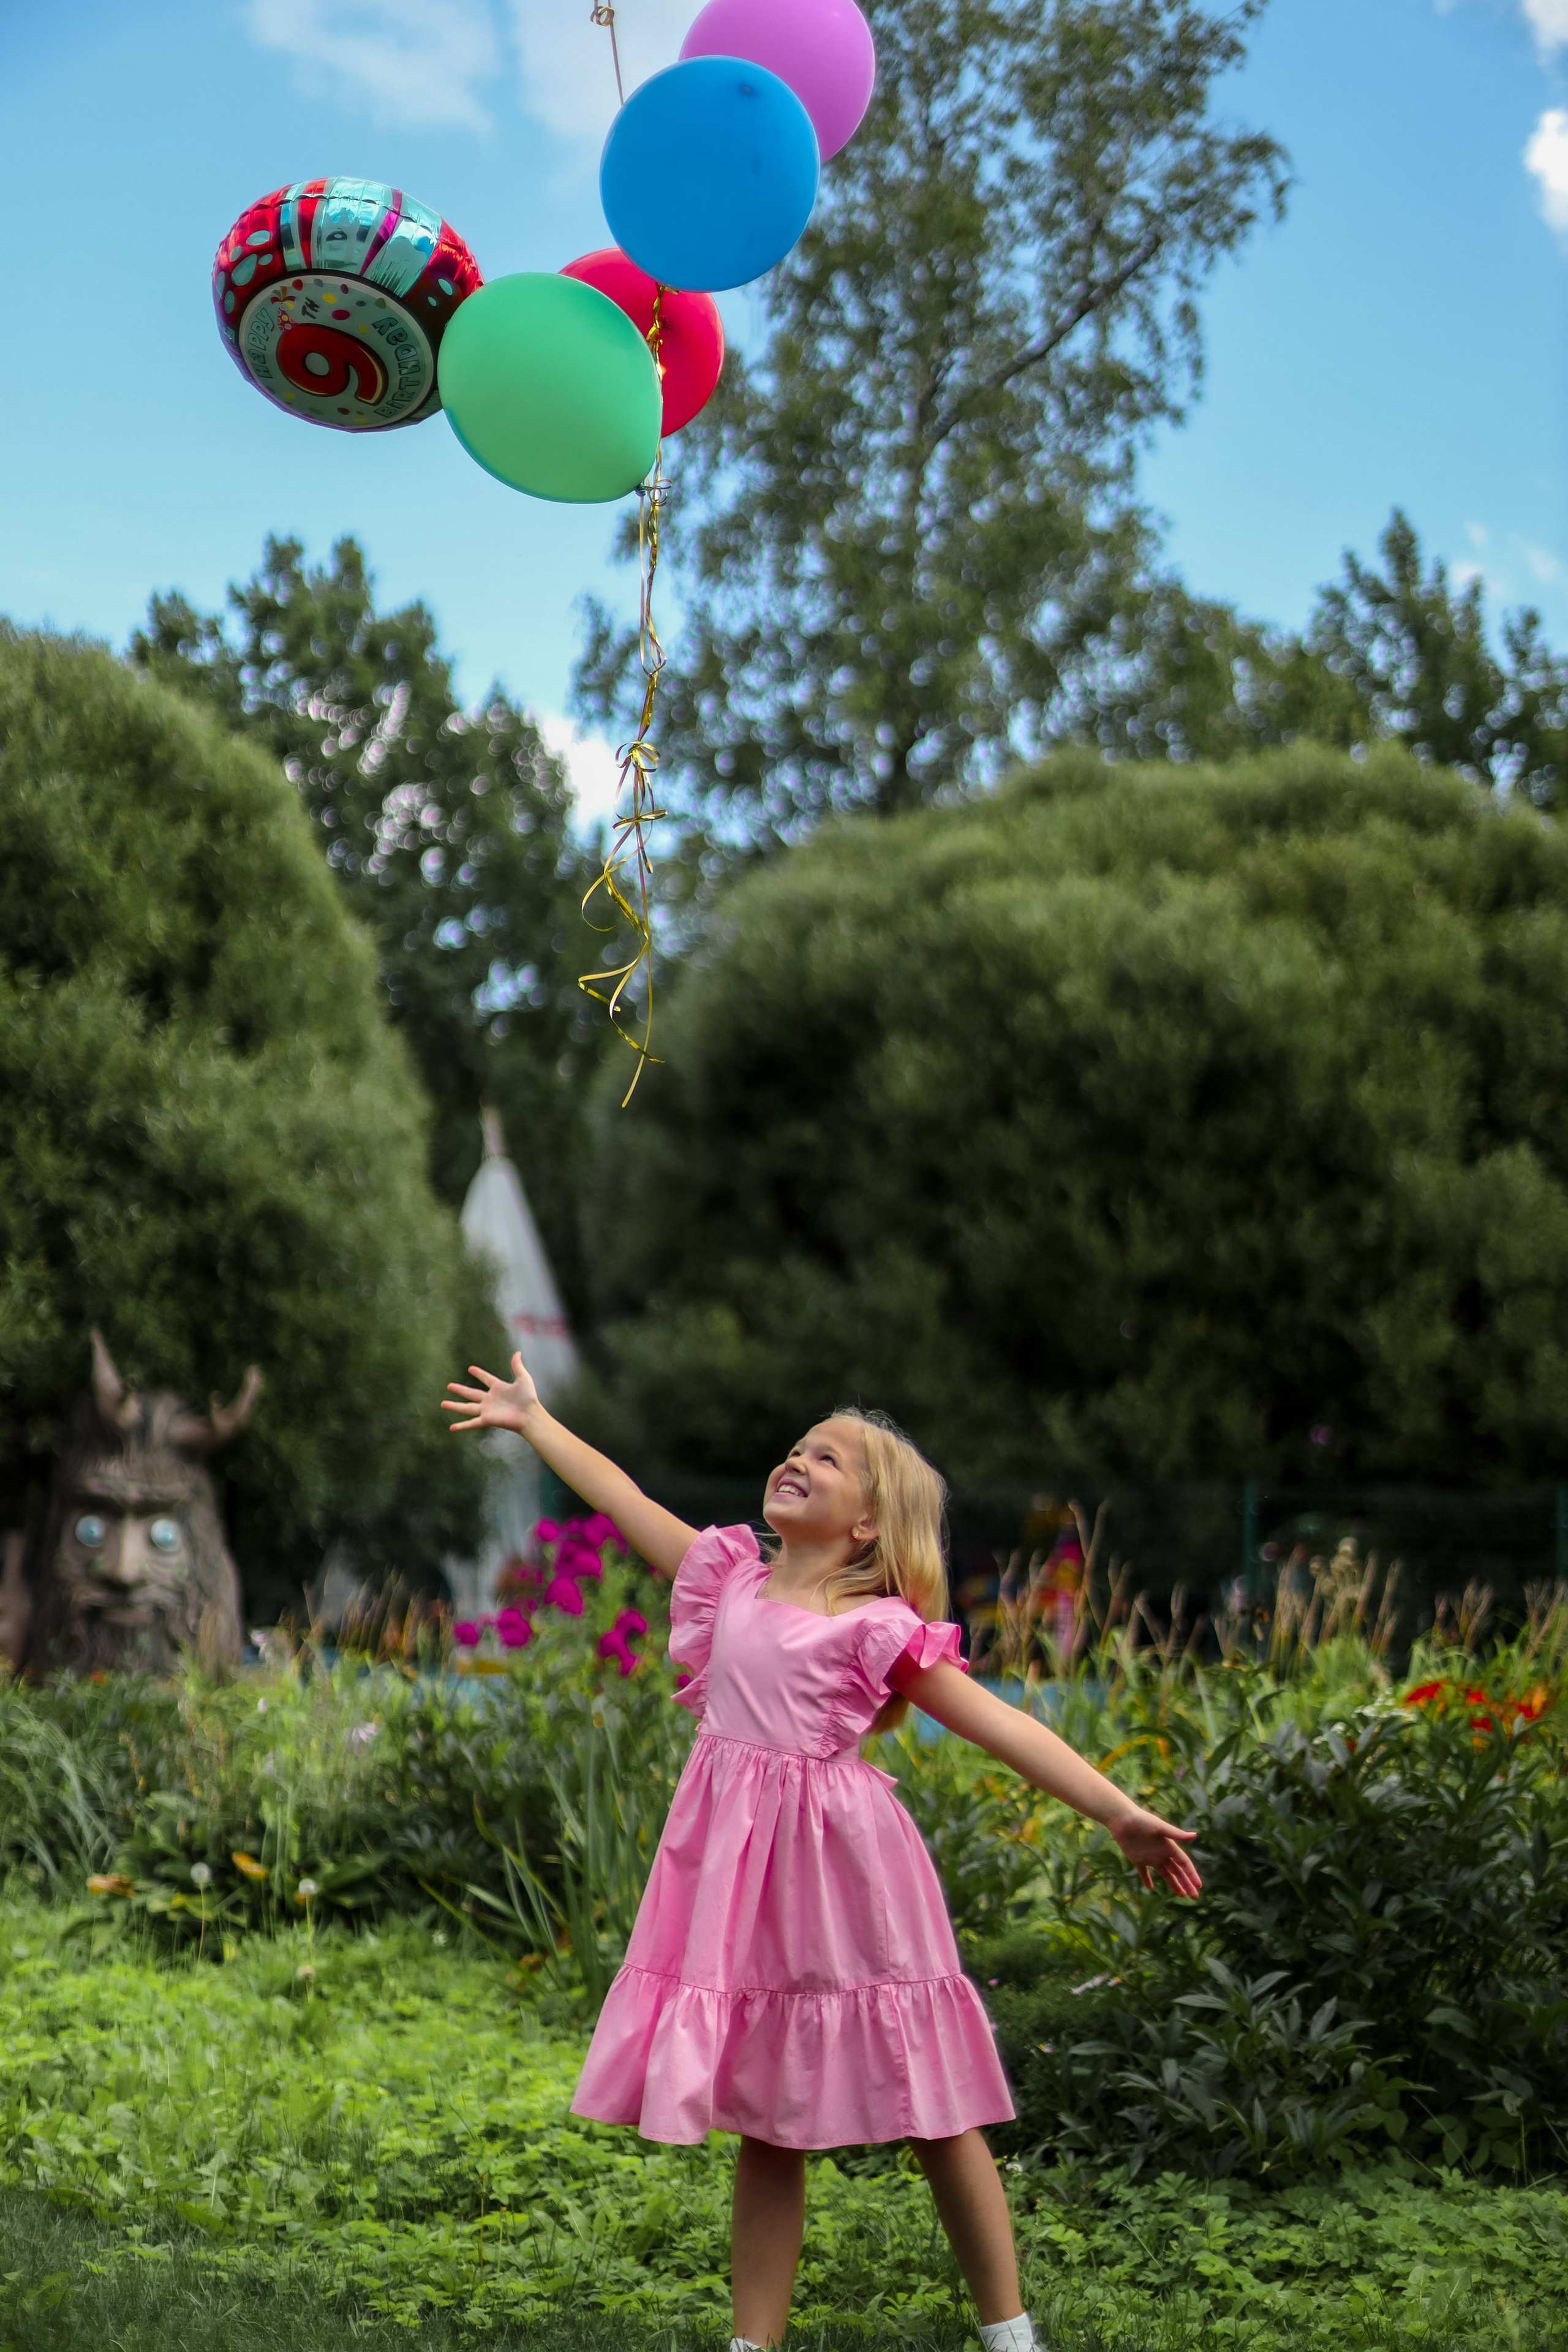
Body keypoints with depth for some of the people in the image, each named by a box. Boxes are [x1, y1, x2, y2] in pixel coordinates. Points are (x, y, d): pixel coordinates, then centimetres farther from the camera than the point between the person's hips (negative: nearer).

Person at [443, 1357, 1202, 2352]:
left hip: (841, 1859, -4)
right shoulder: (733, 1578, 9)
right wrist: (533, 1419, 29)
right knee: (765, 2127, 11)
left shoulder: (879, 1630, -6)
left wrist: (1120, 1811, -18)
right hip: (739, 1863, 5)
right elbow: (625, 1499, 20)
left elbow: (1001, 1723, -11)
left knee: (934, 2117, 4)